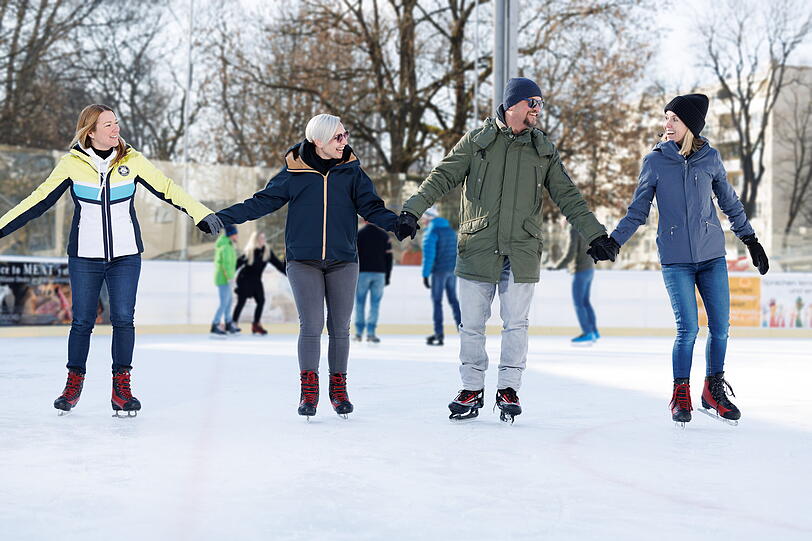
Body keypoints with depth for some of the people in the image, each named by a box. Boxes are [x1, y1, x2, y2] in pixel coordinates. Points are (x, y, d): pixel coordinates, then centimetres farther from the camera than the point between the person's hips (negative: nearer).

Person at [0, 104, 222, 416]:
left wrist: (202, 214, -7)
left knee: (123, 319, -3)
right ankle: (74, 384, 19)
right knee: (82, 321, 2)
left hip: (125, 255, 1)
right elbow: (40, 199, -1)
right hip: (84, 256, -1)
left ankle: (122, 387, 7)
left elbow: (167, 189, 0)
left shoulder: (132, 160, -2)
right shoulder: (72, 163, -5)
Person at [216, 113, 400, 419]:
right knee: (311, 326, -9)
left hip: (343, 261, 2)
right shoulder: (294, 172, -1)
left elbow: (371, 207, 2)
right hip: (304, 261, -2)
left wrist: (396, 222, -17)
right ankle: (309, 390, 1)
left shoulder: (352, 171, 3)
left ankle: (338, 388, 20)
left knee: (340, 327, 7)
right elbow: (263, 202, 1)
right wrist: (223, 217, -6)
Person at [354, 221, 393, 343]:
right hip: (379, 273, 1)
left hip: (363, 273, -1)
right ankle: (371, 333, -2)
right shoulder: (384, 235, 7)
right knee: (375, 304, 3)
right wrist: (387, 276, 11)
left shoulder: (359, 234, 0)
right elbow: (389, 257, 6)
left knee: (360, 303, 5)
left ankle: (359, 333, 3)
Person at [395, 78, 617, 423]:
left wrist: (595, 234, 8)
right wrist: (413, 210, -10)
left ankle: (509, 390, 14)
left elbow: (567, 196, 13)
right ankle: (472, 390, 15)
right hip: (477, 248, -1)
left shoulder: (543, 149, 11)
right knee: (472, 324, 3)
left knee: (515, 324, 2)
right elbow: (443, 177, 2)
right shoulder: (478, 141, 4)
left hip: (521, 252, 1)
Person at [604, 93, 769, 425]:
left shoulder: (710, 158, 3)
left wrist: (750, 240, 18)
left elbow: (729, 202, 15)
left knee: (720, 327, 3)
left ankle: (714, 391, 22)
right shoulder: (654, 161, -1)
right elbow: (638, 211, 5)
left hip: (712, 257, 2)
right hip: (675, 259, -2)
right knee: (688, 329, -7)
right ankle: (680, 395, 10)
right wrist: (613, 241, -4)